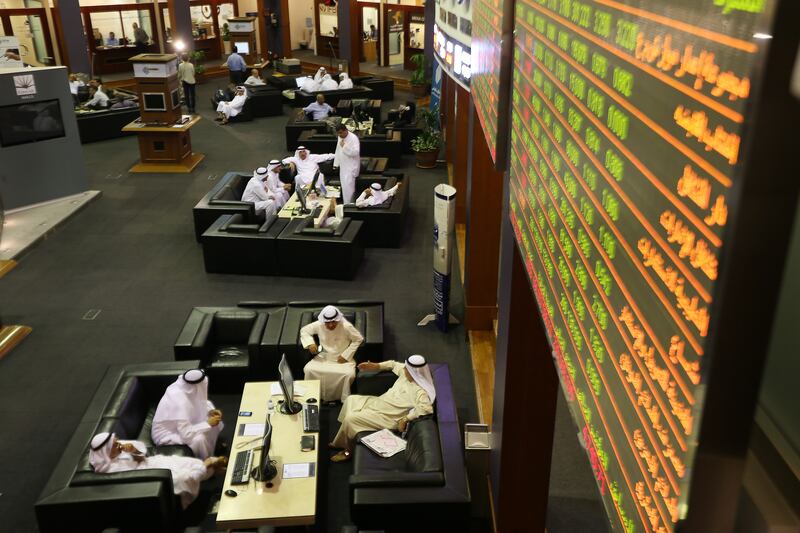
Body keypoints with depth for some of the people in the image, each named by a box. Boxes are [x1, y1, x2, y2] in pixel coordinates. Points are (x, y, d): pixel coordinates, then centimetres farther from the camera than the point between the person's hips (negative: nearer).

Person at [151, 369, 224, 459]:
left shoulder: (184, 387, -15)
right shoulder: (180, 403, -36)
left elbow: (202, 402, 6)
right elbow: (187, 434, -38)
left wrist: (211, 411, -13)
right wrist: (208, 423, -28)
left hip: (182, 428, 8)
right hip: (166, 435, -8)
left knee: (216, 424, -1)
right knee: (199, 439, -30)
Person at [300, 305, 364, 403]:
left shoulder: (346, 326, -20)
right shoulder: (318, 325, -11)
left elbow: (359, 340, -10)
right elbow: (304, 330, 5)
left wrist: (345, 355, -15)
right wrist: (310, 344, -14)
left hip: (342, 359, -3)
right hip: (324, 357, 3)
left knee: (349, 374, -32)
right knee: (308, 369, -22)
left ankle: (345, 401, -8)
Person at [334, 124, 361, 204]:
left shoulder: (353, 138, -18)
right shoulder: (340, 138, 8)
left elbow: (356, 152, -27)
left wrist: (344, 146, -28)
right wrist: (336, 163, 18)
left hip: (351, 166, -8)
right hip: (343, 166, 8)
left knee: (347, 186, -13)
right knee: (344, 185, 12)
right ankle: (348, 203, 23)